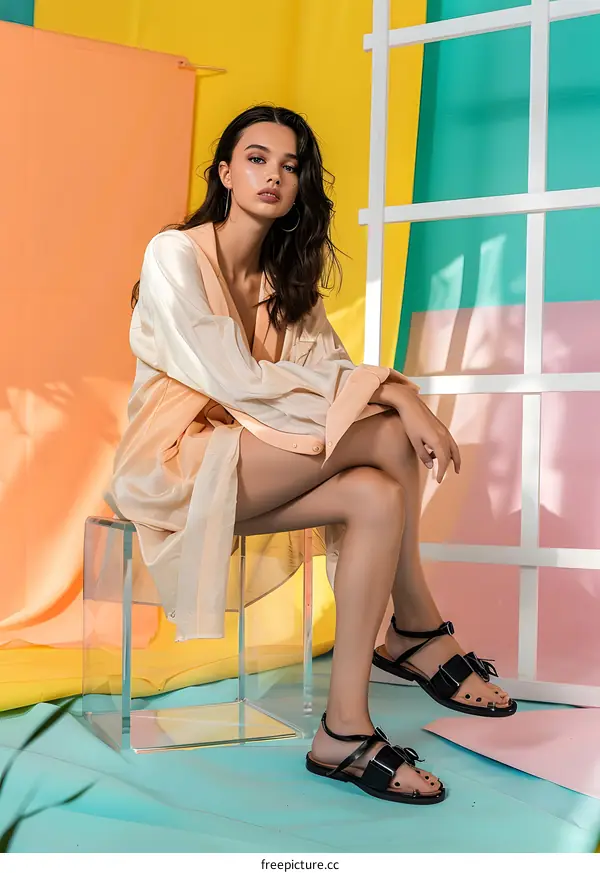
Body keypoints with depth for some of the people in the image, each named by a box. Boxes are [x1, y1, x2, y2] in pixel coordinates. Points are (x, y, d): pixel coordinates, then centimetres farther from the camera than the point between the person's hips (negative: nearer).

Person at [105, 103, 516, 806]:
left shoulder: (288, 274, 14)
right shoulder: (175, 254, -9)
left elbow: (330, 365, 1)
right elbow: (233, 381, -18)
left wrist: (401, 394, -22)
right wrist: (388, 395, -16)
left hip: (251, 469, 7)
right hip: (178, 464, -7)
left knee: (378, 495, -22)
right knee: (387, 436, -23)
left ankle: (345, 732, -18)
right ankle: (420, 631, -8)